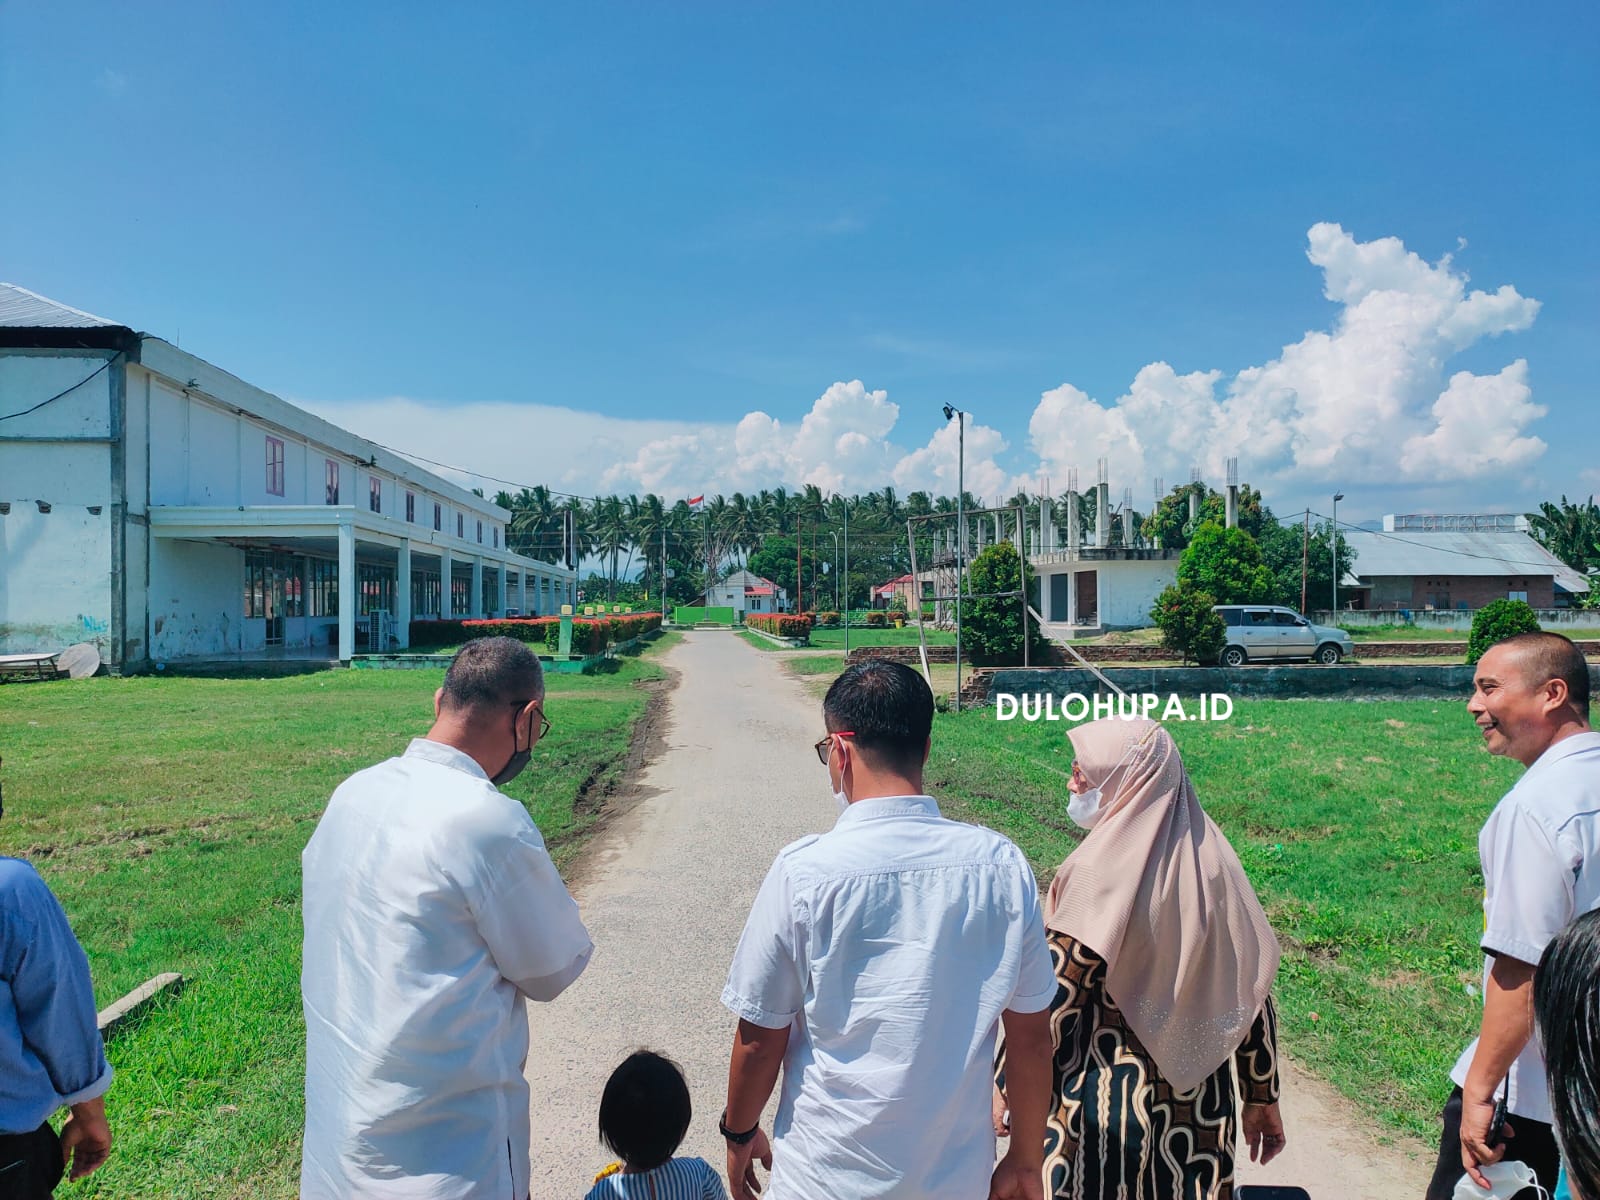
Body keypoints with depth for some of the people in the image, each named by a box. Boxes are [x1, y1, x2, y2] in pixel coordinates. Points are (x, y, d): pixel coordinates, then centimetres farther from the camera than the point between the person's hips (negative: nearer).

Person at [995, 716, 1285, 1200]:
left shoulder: (1100, 871, -20)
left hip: (1107, 1102, -6)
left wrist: (1004, 1085, -6)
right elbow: (1251, 992, 4)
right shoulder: (1210, 856, -1)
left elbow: (1054, 1000, -18)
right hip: (1200, 1103, 6)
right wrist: (1261, 1097, 14)